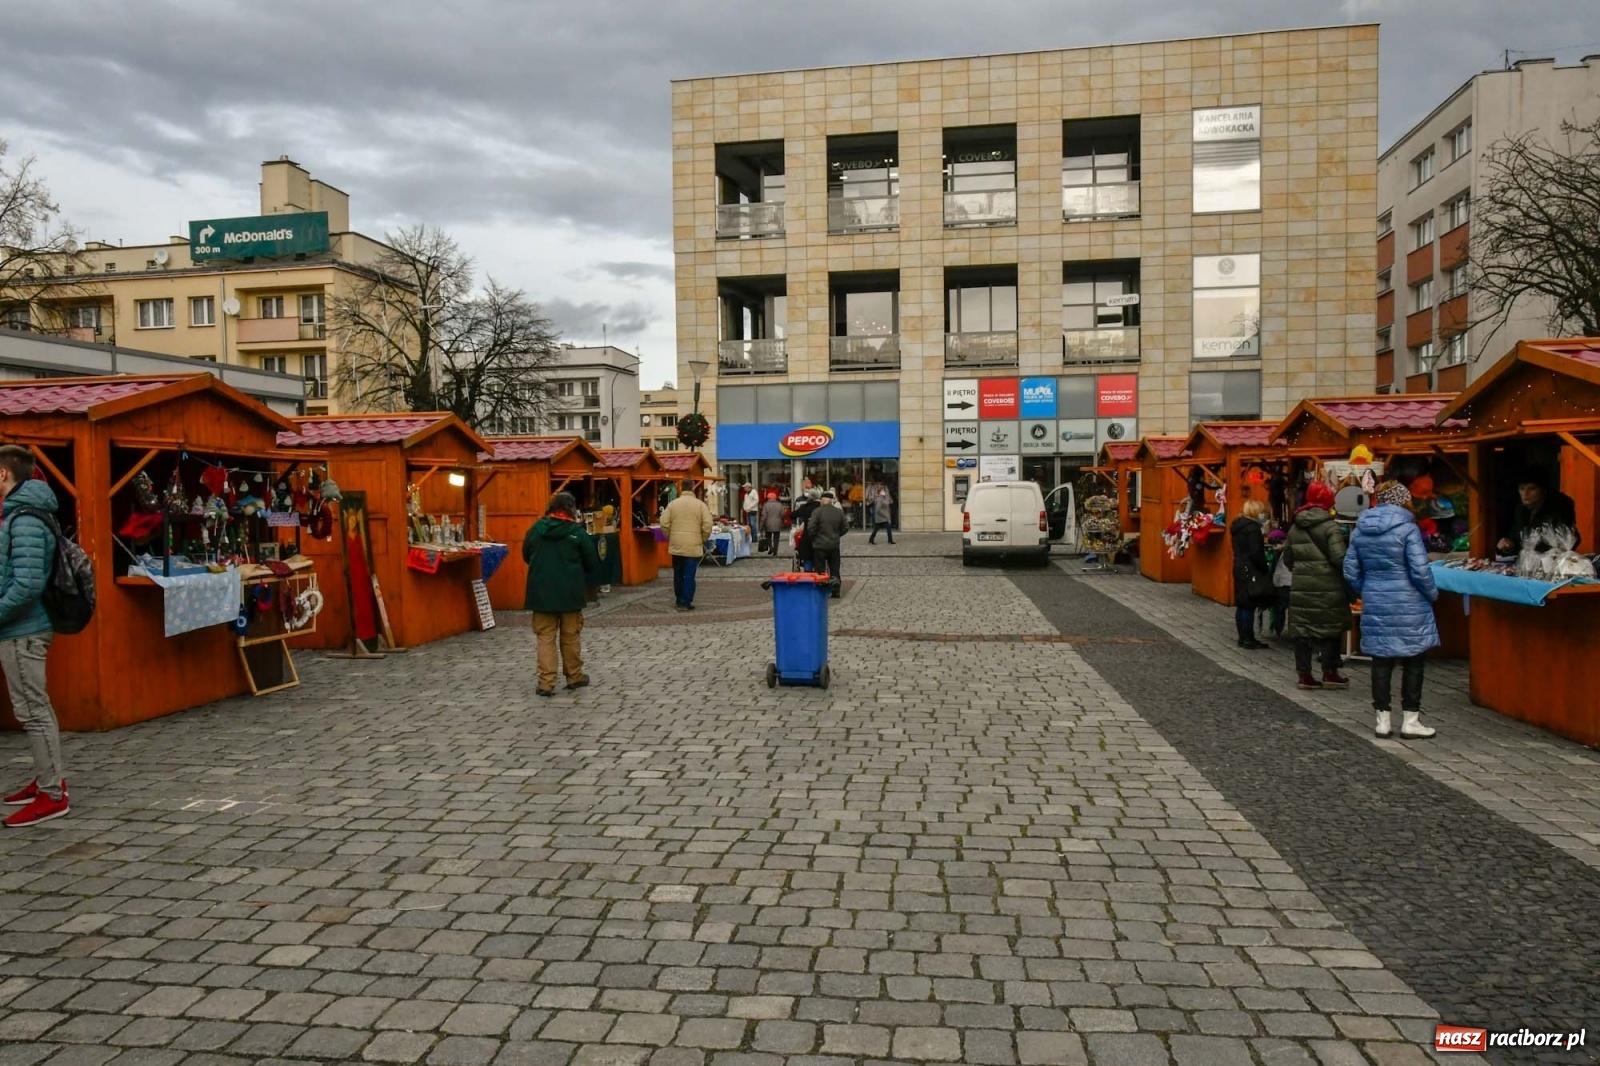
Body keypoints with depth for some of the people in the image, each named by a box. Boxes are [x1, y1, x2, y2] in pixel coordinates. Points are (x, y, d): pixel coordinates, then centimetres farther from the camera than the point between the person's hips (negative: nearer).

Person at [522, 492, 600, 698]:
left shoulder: (536, 528, 0)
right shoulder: (577, 531, -8)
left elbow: (526, 556, 13)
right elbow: (593, 563, -3)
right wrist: (584, 584, 14)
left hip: (541, 591, 2)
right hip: (570, 592, -1)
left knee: (545, 637, 5)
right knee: (571, 636, 12)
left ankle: (546, 683, 1)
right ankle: (574, 677, 23)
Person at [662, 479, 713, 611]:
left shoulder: (672, 504, 3)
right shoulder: (700, 505, -4)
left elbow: (664, 524, 0)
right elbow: (707, 525, -9)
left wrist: (671, 537, 14)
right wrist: (703, 540, 6)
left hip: (676, 545, 3)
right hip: (693, 546, -3)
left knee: (678, 574, 16)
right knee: (689, 575, 1)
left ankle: (678, 600, 26)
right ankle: (686, 602, 1)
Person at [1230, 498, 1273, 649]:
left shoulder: (1238, 525, 13)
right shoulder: (1253, 527, -15)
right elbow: (1256, 553, -19)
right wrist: (1265, 569, -9)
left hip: (1240, 567, 9)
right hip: (1250, 570, -9)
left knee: (1242, 605, 11)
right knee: (1249, 605, -5)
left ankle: (1243, 637, 16)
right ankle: (1247, 638, -2)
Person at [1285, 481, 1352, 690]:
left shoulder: (1294, 528, 9)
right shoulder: (1330, 527, -10)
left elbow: (1289, 560, 14)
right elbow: (1339, 559, -16)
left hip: (1300, 587, 5)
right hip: (1327, 587, -5)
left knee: (1301, 630, 7)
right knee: (1330, 628, 9)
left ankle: (1304, 675, 11)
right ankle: (1329, 673, 15)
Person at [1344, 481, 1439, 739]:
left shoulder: (1360, 529, 4)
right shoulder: (1407, 528, -12)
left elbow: (1350, 572, 8)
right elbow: (1420, 570, -14)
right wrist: (1432, 594, 2)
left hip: (1375, 604, 4)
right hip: (1408, 605, -4)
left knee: (1381, 660, 10)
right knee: (1412, 661, 7)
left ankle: (1383, 719, 14)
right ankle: (1410, 720, 12)